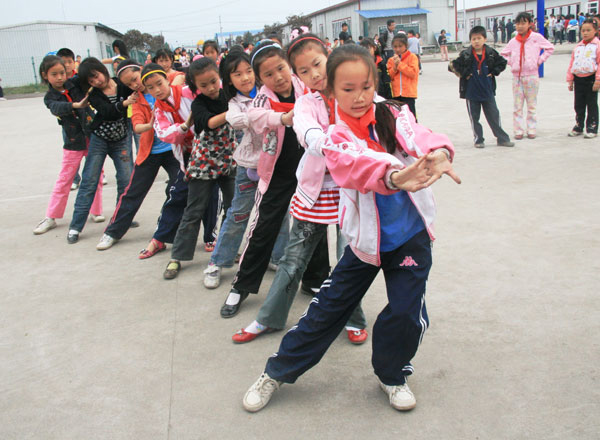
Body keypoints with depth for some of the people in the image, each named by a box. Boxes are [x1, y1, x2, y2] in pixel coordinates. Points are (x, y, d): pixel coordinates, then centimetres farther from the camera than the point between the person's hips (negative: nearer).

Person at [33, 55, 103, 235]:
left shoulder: (76, 84, -1)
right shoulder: (50, 97, -4)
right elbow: (58, 108, -25)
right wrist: (76, 105, -42)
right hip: (73, 143, -1)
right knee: (64, 179, 3)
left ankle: (96, 211, 21)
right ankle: (51, 217, 14)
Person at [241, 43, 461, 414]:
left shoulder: (394, 116, -4)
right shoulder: (336, 138, -9)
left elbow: (418, 136, -24)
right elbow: (358, 165, -30)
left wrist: (439, 152, -49)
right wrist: (393, 176, -52)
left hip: (411, 235, 1)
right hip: (366, 238, 0)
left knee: (406, 311, -2)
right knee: (329, 307, 7)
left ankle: (393, 375, 28)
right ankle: (278, 372, 25)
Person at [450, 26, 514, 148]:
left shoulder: (491, 53, -1)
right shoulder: (465, 55, -8)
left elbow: (502, 63, 11)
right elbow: (453, 65, -5)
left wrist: (493, 72, -1)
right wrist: (464, 74, -8)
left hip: (488, 91, 1)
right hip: (471, 93, -1)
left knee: (494, 116, 6)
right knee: (474, 117, 6)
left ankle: (502, 138, 14)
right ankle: (478, 140, 18)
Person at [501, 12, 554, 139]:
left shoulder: (536, 37, -2)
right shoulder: (513, 41, 4)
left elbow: (550, 48, 5)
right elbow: (503, 54, 17)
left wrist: (539, 60, -2)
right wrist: (511, 62, 3)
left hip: (532, 75, -2)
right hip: (517, 76, 2)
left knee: (532, 105, 6)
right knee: (517, 106, 3)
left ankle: (531, 130, 14)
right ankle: (518, 130, 9)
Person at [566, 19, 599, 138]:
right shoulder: (578, 47, 11)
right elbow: (571, 63, 13)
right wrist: (570, 80, 9)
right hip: (578, 79, 5)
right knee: (579, 105, 12)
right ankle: (578, 126, 23)